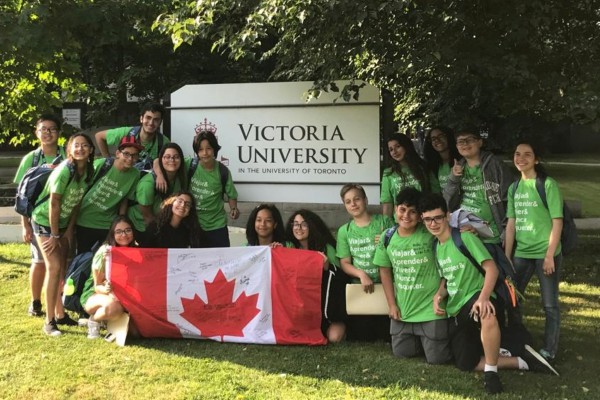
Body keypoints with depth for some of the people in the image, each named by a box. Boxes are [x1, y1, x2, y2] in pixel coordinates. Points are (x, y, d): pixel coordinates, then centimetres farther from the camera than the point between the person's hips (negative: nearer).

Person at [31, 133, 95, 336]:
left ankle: (61, 314, 20)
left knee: (63, 268, 9)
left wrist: (69, 230, 1)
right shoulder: (64, 170, -26)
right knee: (54, 267, -13)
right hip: (44, 221, -7)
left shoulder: (89, 170, -5)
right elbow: (54, 203, -22)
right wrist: (54, 235, -17)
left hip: (64, 222, 7)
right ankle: (49, 321, -9)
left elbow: (77, 202, 2)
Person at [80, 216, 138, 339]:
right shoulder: (104, 251, -18)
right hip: (96, 295, -4)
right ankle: (93, 320, -5)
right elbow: (97, 286, -13)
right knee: (112, 306, -39)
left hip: (124, 296, 4)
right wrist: (106, 289, -36)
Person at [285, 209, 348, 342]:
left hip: (325, 298, -3)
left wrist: (327, 266, -30)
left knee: (334, 336, -22)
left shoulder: (325, 248, -10)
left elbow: (341, 276, -13)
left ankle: (339, 323, 13)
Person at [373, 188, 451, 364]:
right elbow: (385, 270, 7)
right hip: (403, 309, 4)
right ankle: (420, 339, 41)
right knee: (401, 352, 14)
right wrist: (392, 304, 5)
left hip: (431, 309, -4)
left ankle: (447, 337, 31)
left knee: (437, 358, 1)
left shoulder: (431, 234, -15)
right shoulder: (387, 237, -2)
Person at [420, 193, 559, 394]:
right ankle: (521, 361, 11)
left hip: (474, 298, -7)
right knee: (465, 364, 1)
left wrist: (483, 297, -34)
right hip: (455, 311, 8)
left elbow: (492, 268, -19)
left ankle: (491, 371, -26)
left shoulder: (465, 238, -12)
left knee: (487, 314, -45)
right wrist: (438, 295, -2)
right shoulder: (435, 247, 10)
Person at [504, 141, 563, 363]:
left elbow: (557, 222, -11)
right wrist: (506, 256, 6)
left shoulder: (548, 184, -8)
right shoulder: (514, 188, 8)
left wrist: (550, 255, -15)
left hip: (545, 253, -6)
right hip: (521, 253, 6)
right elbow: (511, 224, 9)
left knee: (549, 304, 3)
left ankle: (548, 351, 14)